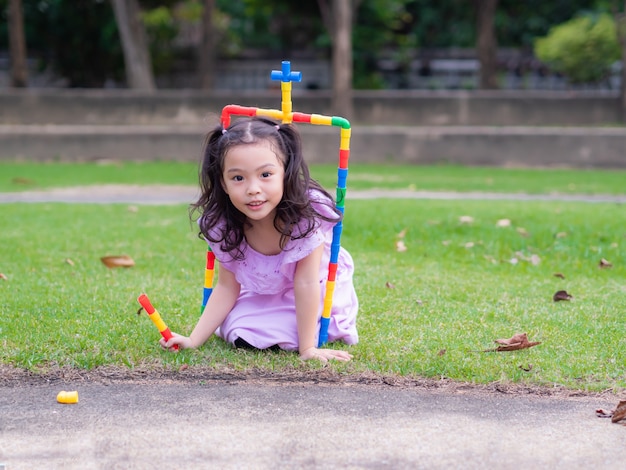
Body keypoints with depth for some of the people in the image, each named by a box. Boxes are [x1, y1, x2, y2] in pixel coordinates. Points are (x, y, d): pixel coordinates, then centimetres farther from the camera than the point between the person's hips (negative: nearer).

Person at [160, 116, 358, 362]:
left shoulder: (307, 213, -35)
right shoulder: (224, 224, -23)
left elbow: (305, 283, -30)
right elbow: (227, 286, -13)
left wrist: (307, 348, -28)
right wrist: (193, 340, -21)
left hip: (316, 294, -3)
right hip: (261, 295, 3)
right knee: (239, 336, -17)